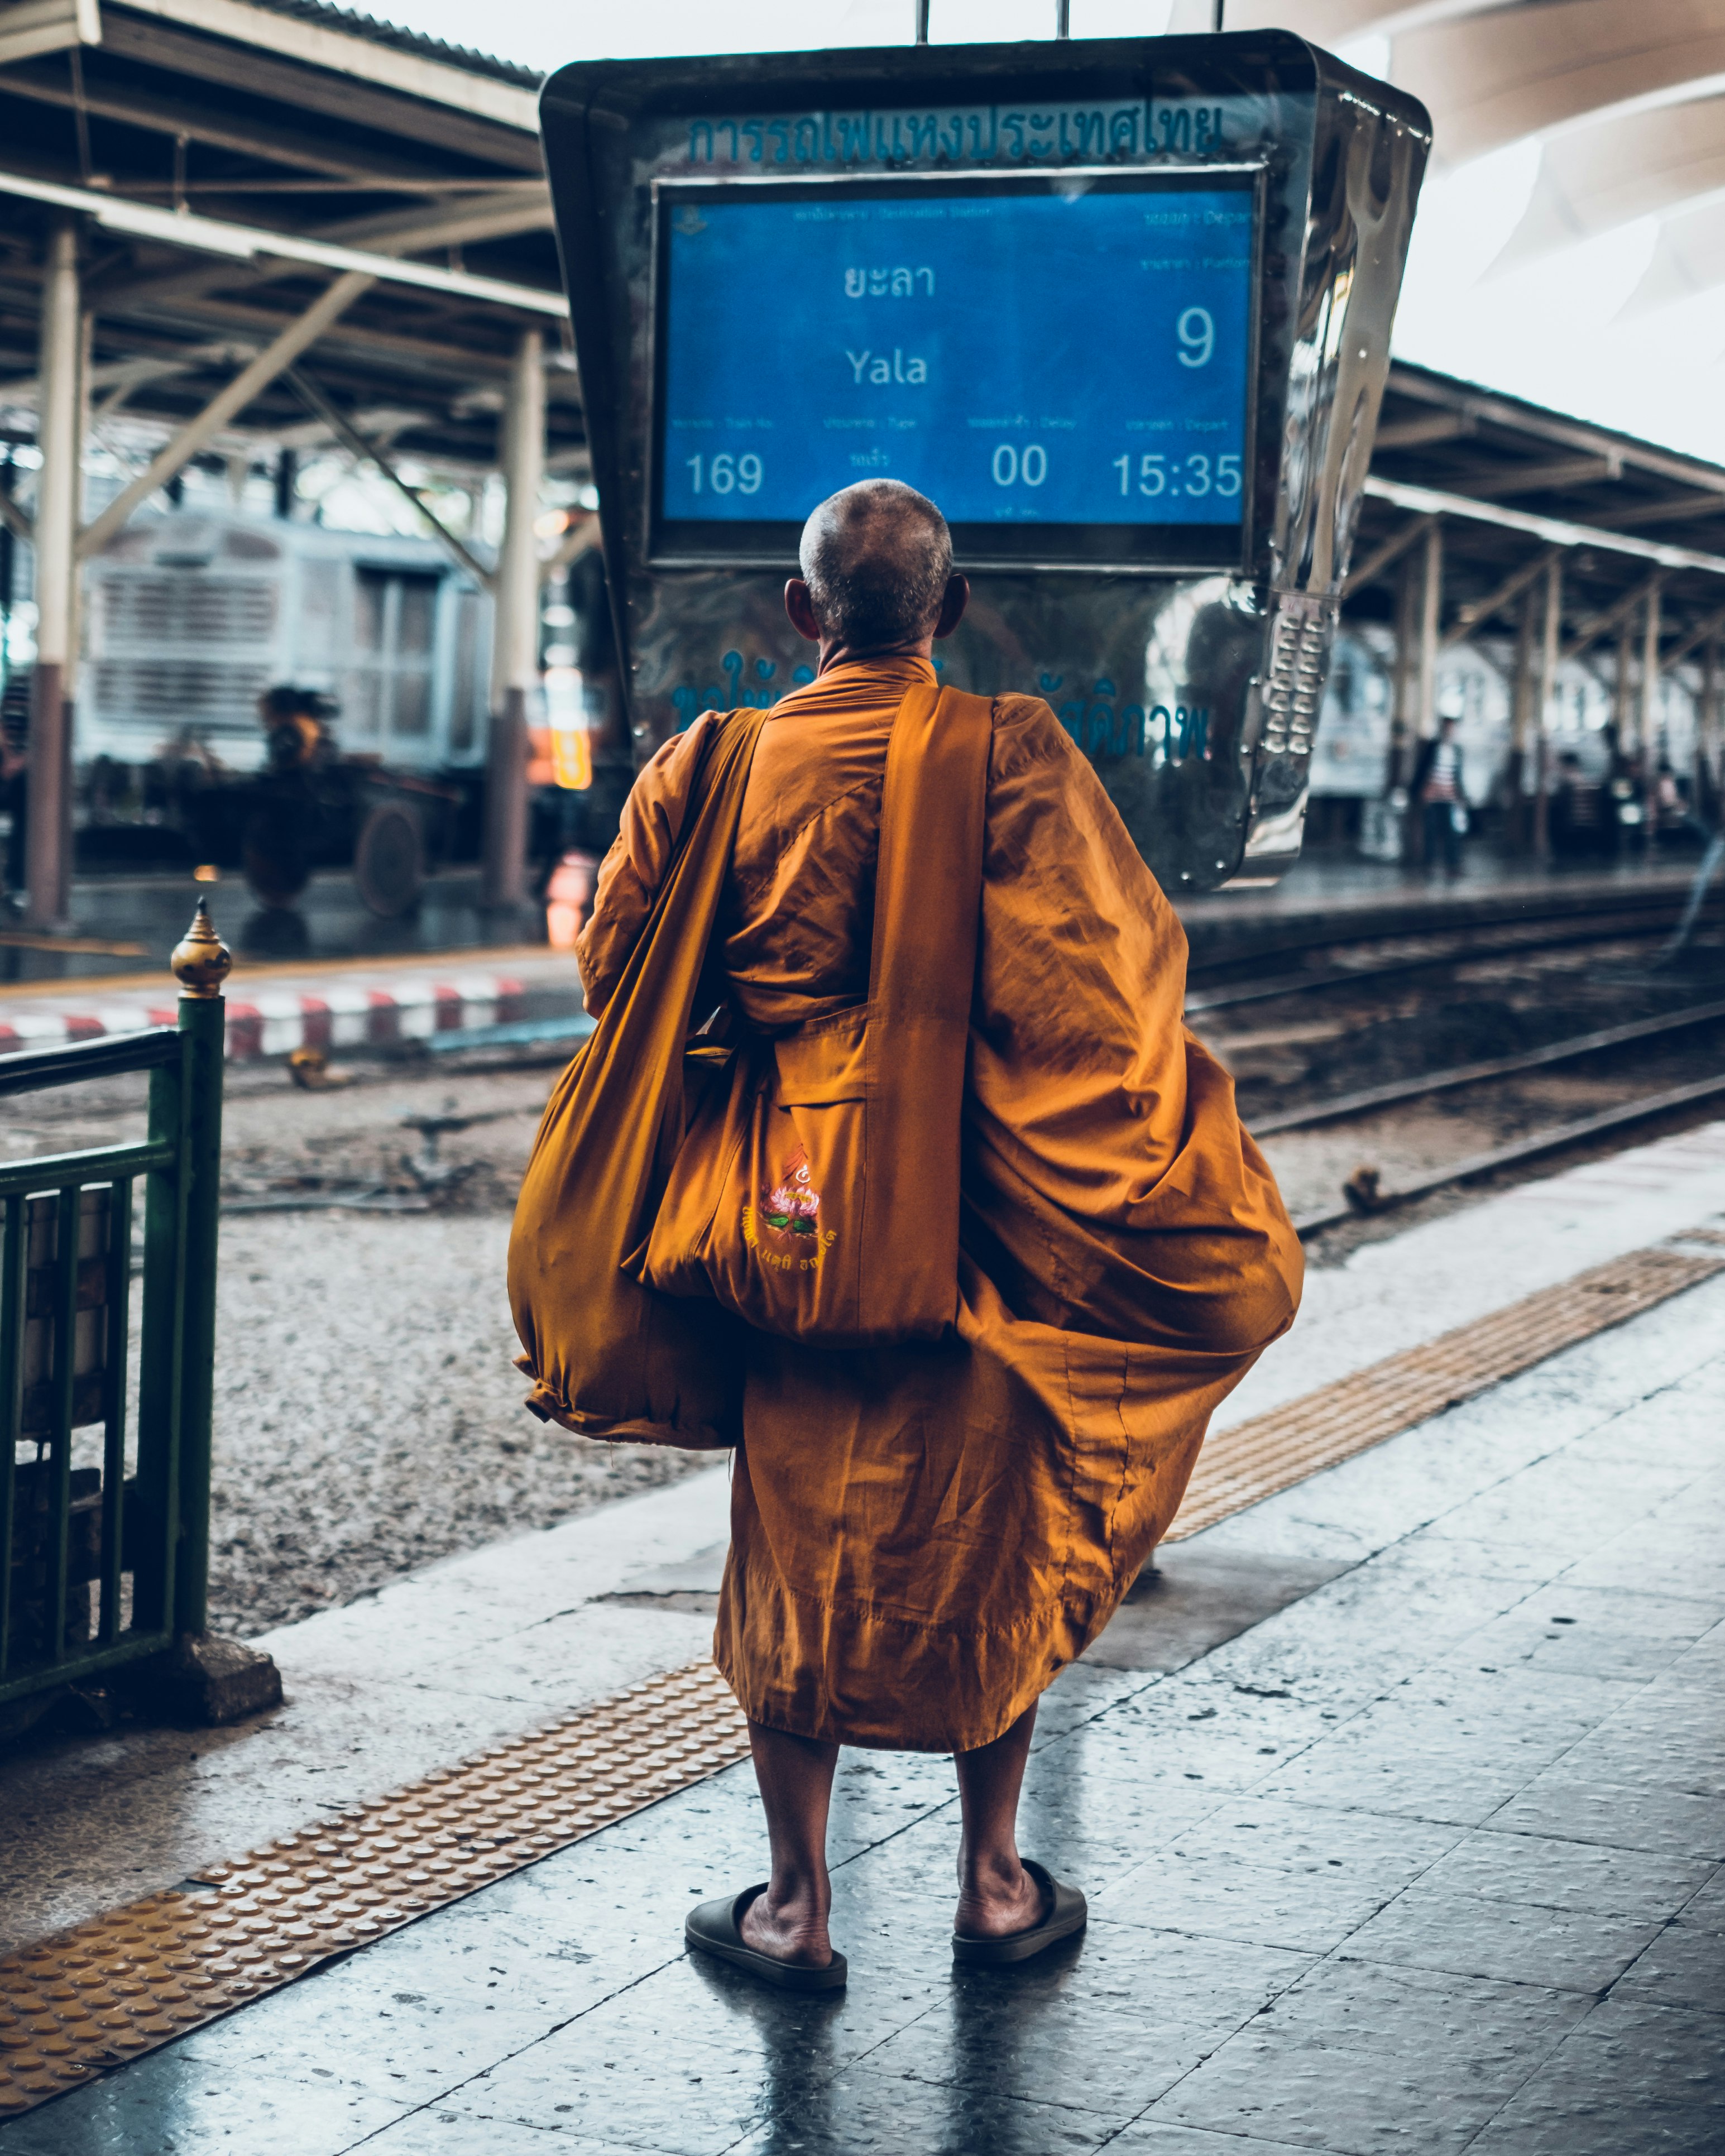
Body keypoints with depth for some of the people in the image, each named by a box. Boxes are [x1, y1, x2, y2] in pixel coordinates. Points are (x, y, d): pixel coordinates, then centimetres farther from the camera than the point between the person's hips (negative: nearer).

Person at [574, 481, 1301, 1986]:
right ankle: (993, 1880, 23)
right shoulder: (1013, 760, -10)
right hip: (972, 1223, -1)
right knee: (991, 1537, 13)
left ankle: (798, 1902, 15)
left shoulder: (715, 766, -2)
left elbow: (613, 964, 5)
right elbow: (1114, 970, -13)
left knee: (796, 1539, 11)